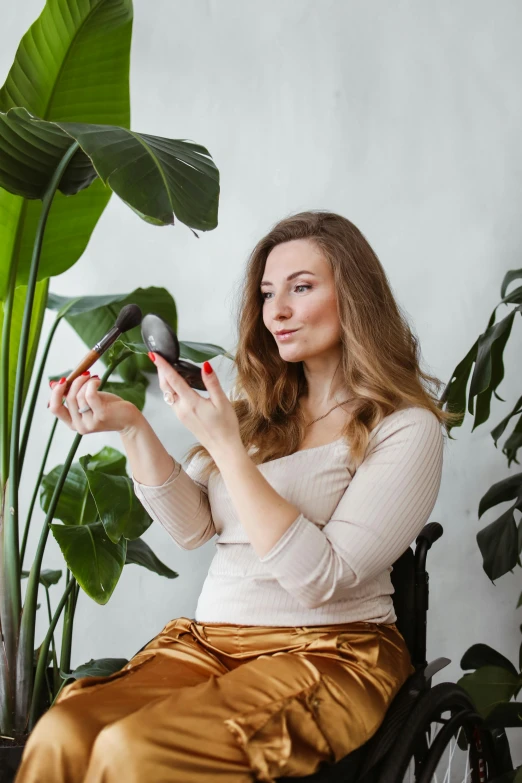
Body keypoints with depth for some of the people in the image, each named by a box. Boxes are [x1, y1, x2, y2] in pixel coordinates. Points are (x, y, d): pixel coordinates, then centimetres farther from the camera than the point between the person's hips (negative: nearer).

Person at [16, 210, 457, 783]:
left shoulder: (404, 428, -5)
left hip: (331, 652, -5)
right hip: (208, 641, 5)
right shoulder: (260, 408, 15)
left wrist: (225, 445, -19)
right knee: (60, 736, -24)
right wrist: (131, 427, -6)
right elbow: (192, 528, 7)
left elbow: (320, 579, -15)